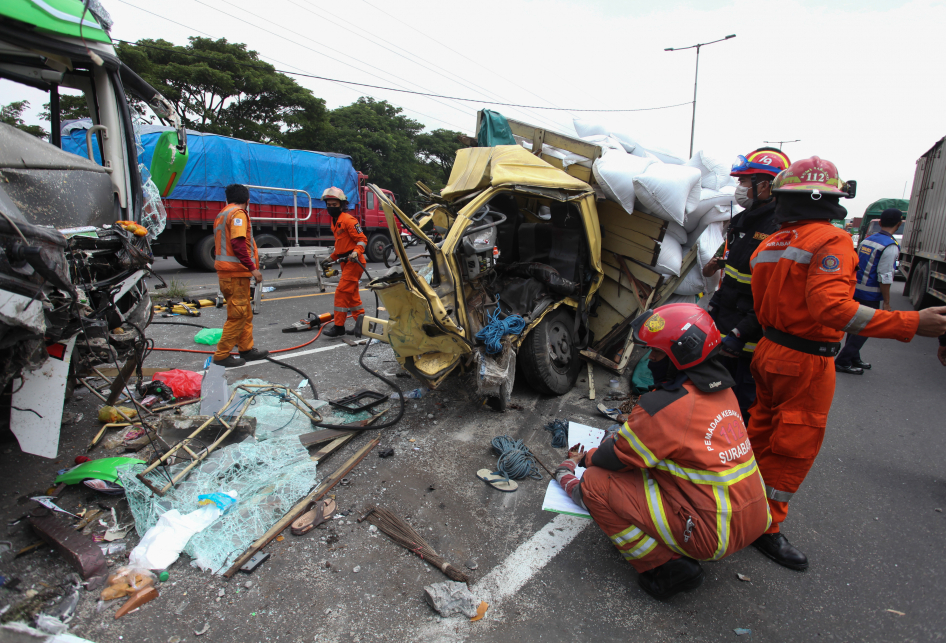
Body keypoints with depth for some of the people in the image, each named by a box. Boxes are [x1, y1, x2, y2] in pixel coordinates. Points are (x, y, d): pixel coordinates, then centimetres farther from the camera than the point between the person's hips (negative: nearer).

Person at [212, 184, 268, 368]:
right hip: (236, 273, -10)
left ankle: (246, 349, 22)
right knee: (237, 315, -5)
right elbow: (238, 243, -21)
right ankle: (222, 355, 0)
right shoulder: (238, 213, -9)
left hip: (225, 272, 10)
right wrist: (252, 268, -20)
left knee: (245, 313, 16)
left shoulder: (221, 215, 21)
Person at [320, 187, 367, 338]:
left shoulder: (348, 220, -13)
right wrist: (332, 257, 22)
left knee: (342, 292, -10)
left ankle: (339, 327, -5)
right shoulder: (335, 222, 17)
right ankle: (361, 318, 24)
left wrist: (356, 252, -29)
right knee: (351, 293, 15)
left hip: (353, 262, -10)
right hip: (346, 263, 10)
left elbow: (362, 239, -15)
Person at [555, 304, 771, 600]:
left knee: (595, 484, -10)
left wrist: (585, 458, 11)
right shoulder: (722, 390, 3)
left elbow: (617, 457, -9)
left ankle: (666, 566, -1)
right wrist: (622, 433, 15)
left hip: (715, 534, -9)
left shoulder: (664, 407, -24)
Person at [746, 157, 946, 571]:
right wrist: (910, 324, -28)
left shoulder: (769, 245, 5)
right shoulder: (830, 241, -18)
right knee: (795, 445, 6)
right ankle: (767, 525, 18)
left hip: (770, 350, 8)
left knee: (763, 432, 22)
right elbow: (832, 307, -30)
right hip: (806, 363, -7)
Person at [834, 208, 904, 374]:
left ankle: (853, 359, 29)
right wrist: (887, 302, -11)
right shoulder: (890, 246, -15)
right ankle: (842, 362, 0)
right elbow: (884, 278, -17)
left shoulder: (866, 240, 7)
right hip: (871, 296, -7)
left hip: (855, 290, 7)